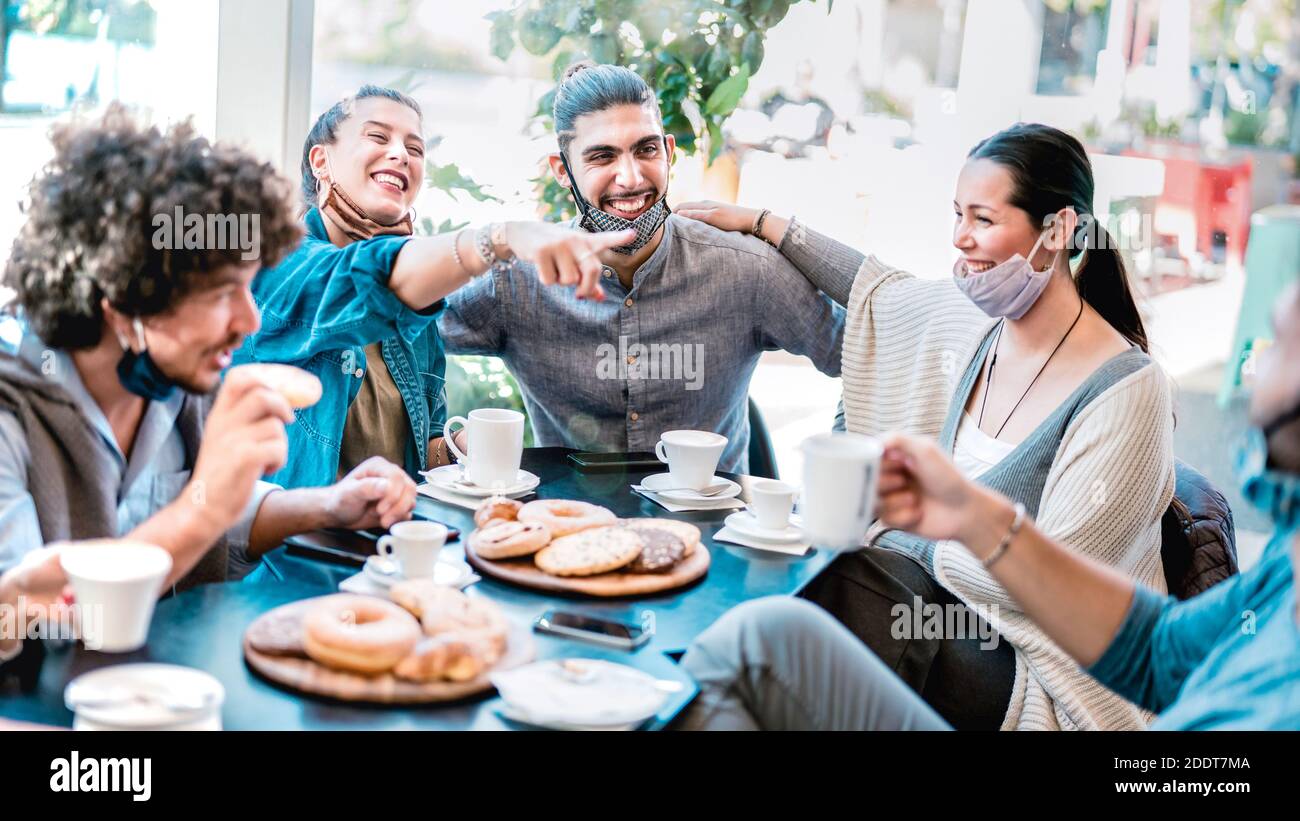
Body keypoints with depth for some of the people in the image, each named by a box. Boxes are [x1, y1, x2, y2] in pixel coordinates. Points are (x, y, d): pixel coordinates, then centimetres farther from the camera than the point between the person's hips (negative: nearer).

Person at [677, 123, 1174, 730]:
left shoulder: (1127, 392, -20)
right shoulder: (968, 317, 1)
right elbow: (879, 291, 22)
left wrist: (913, 536, -8)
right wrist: (757, 221, 26)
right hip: (950, 591, 6)